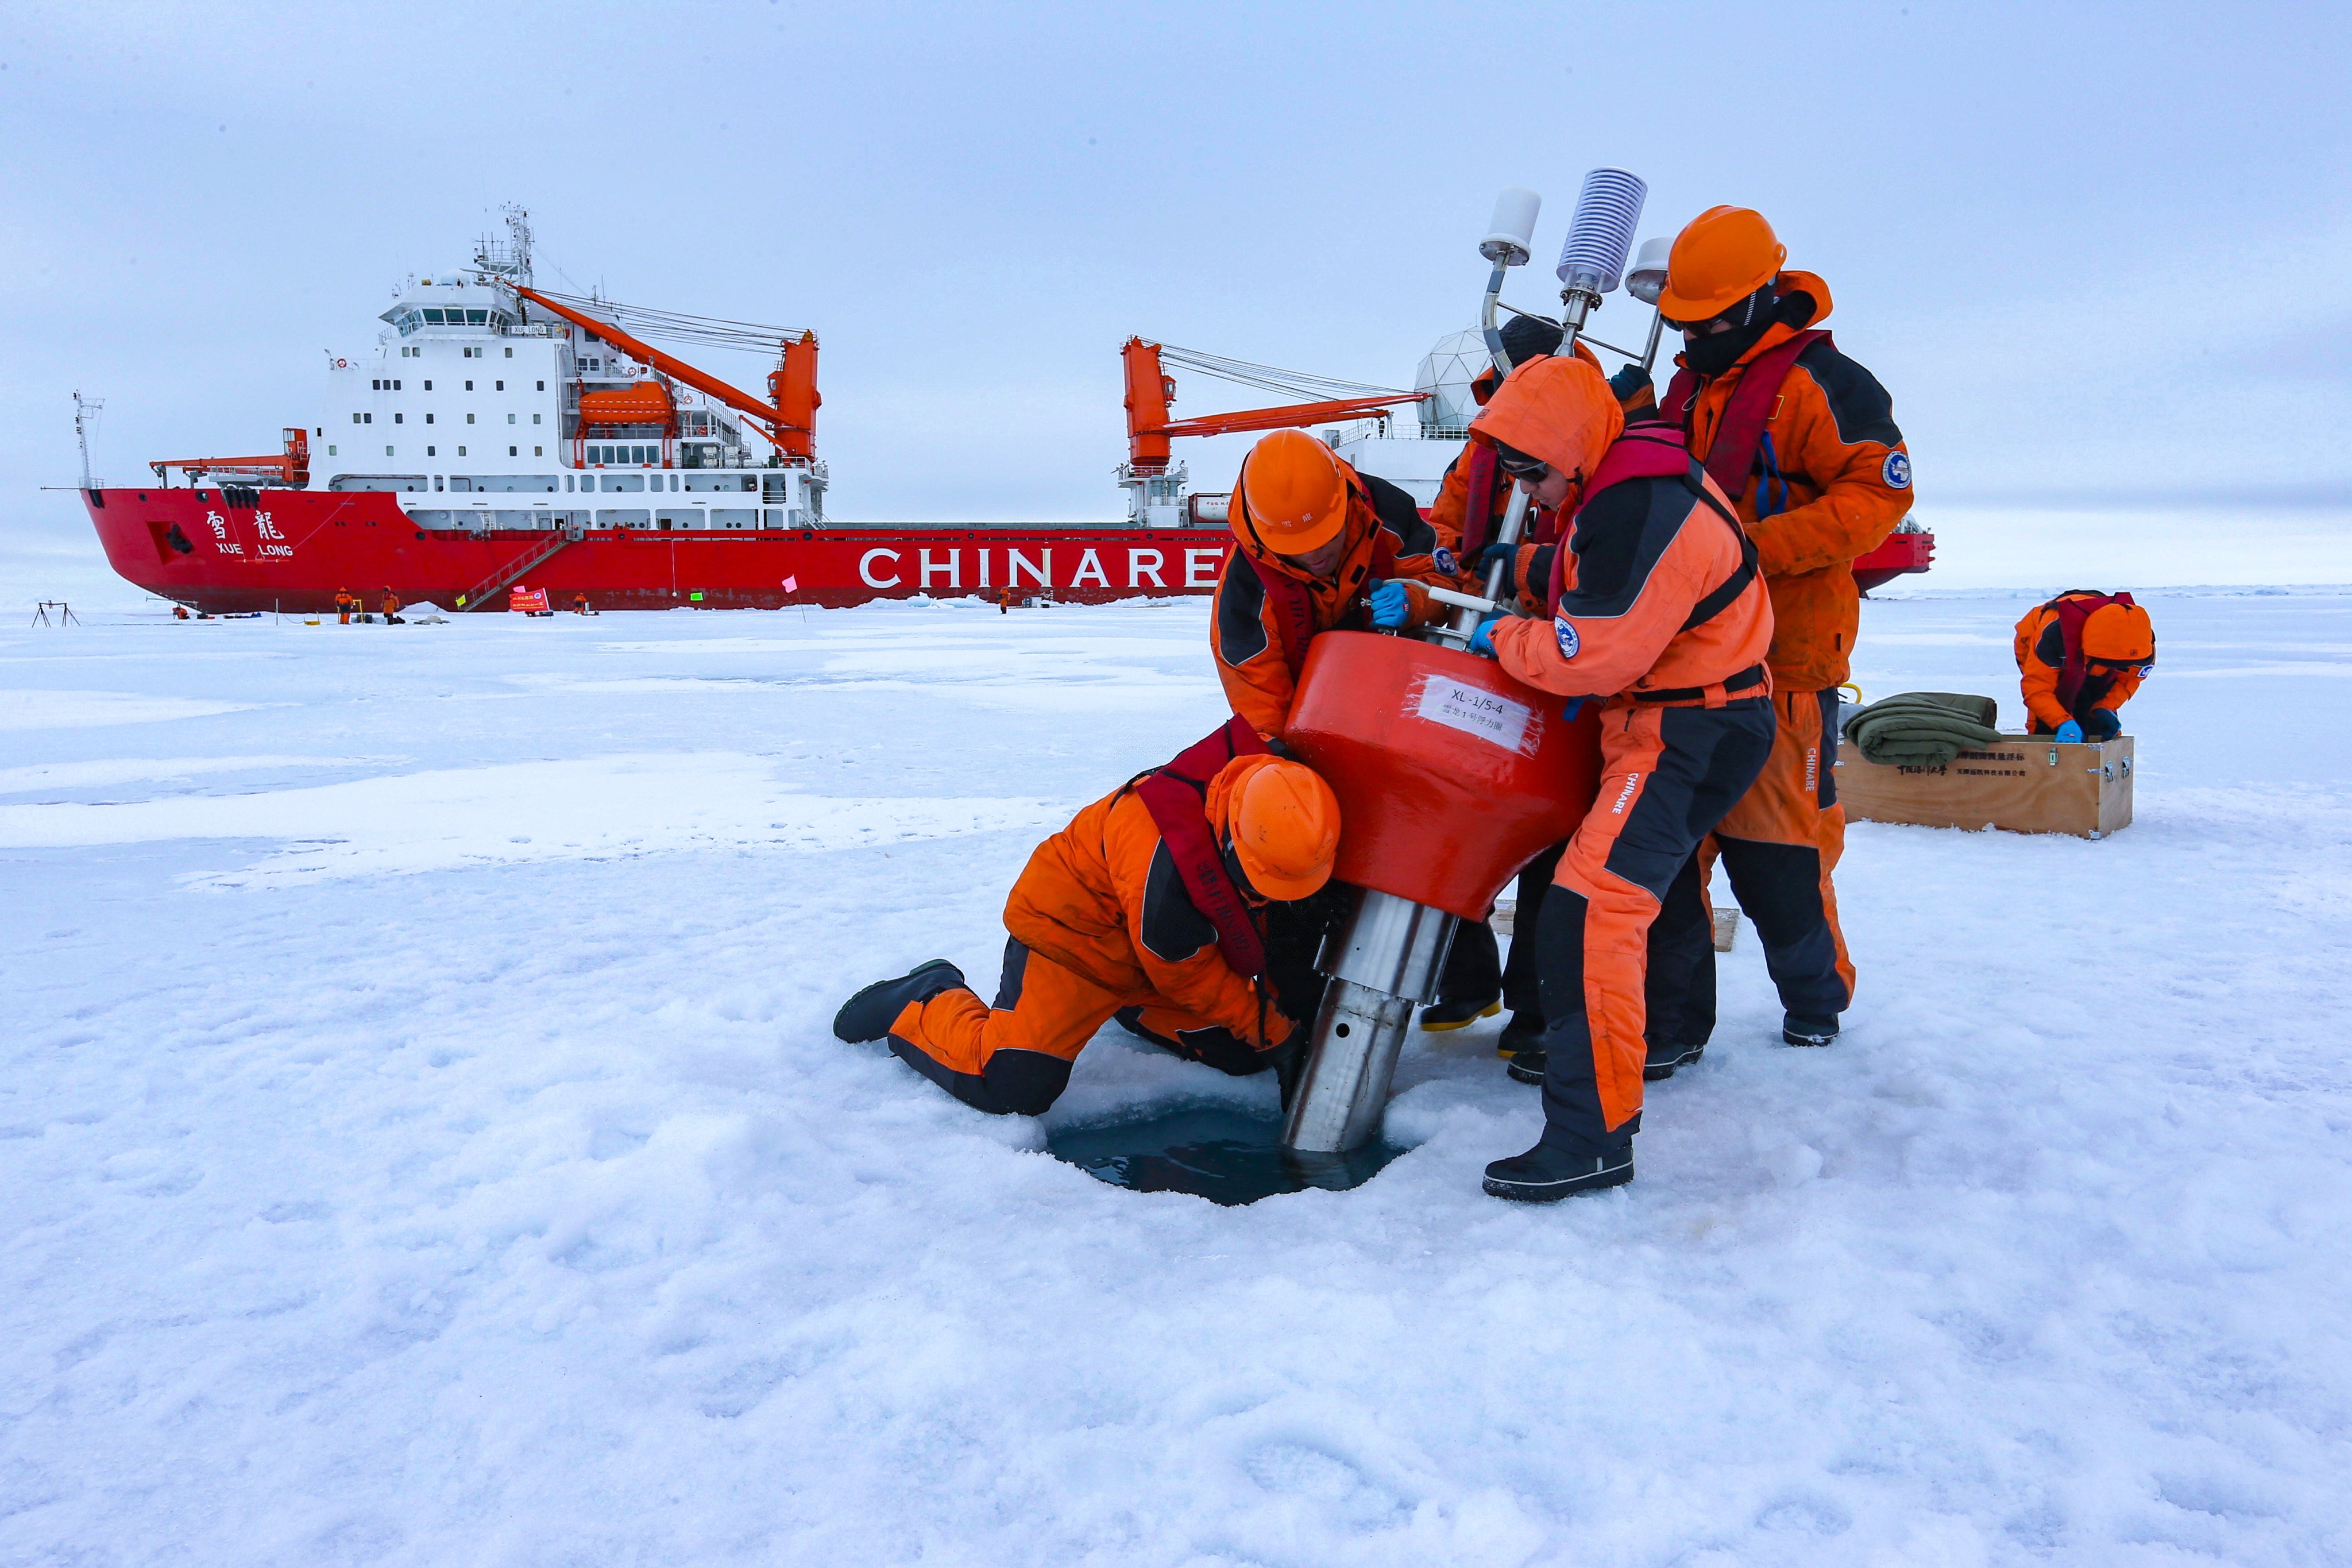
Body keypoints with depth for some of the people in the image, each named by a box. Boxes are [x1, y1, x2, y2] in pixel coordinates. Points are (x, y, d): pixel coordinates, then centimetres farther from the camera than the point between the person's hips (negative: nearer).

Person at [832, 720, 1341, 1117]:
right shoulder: (1162, 862, -40)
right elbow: (1189, 977, -22)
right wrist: (1276, 1034, -13)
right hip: (1074, 926, -7)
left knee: (1243, 1053, 6)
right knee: (1012, 1087, -20)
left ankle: (1132, 1005, 29)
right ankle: (928, 1002, 8)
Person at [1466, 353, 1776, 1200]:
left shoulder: (1640, 516, -27)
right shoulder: (1626, 479, 5)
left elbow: (1592, 653, -26)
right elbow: (1588, 579, 21)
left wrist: (1500, 639, -10)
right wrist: (1519, 568, 5)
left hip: (1690, 734, -11)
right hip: (1671, 718, 11)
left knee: (1590, 909, -20)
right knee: (1655, 890, 29)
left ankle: (1592, 1134, -18)